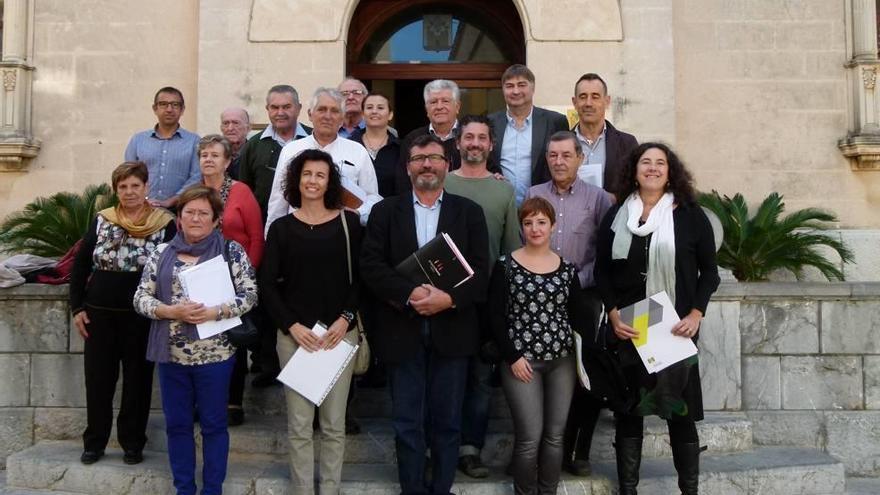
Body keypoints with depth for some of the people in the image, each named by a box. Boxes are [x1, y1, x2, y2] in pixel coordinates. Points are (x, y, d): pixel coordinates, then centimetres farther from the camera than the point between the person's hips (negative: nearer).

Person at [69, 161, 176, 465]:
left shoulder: (165, 224, -4)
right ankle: (94, 441, 24)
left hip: (142, 315, -2)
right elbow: (79, 266, 9)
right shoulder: (101, 221, 4)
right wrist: (78, 307, 3)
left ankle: (132, 443, 20)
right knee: (98, 379, 9)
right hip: (99, 313, 3)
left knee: (137, 379, 6)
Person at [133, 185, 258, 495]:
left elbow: (250, 295, -6)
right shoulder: (161, 253, 6)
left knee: (213, 424, 8)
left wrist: (216, 311, -20)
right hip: (171, 354, 3)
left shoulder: (231, 251, -2)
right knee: (177, 423, 12)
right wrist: (171, 311, -14)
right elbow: (141, 298, 3)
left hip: (215, 354, -3)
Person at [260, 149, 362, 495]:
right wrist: (292, 326, -9)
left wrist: (346, 318, -10)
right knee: (299, 425, 5)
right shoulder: (281, 227, 3)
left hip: (339, 333, 0)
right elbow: (267, 284, 2)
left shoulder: (349, 222, 2)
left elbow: (361, 277, 3)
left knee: (334, 424, 7)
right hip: (294, 334, 0)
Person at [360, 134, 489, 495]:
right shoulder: (385, 211, 5)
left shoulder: (469, 212, 6)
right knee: (407, 422, 7)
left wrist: (449, 298, -19)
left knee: (447, 420, 10)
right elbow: (371, 265, -5)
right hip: (402, 330, 0)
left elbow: (480, 270, -2)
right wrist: (409, 293, -20)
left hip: (452, 329, 1)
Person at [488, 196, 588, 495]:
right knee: (529, 437, -4)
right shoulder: (505, 266, -3)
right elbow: (495, 316, -5)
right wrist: (513, 357, -10)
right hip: (521, 360, -3)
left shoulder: (568, 269, 6)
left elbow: (577, 316, 10)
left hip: (562, 361, 3)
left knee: (555, 435, 8)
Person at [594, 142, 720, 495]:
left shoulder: (690, 215, 2)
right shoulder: (616, 215, 8)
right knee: (628, 409, 7)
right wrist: (613, 314, -6)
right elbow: (602, 271, 8)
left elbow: (709, 271, 4)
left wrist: (696, 314, -10)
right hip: (627, 329, 2)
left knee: (680, 410, 3)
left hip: (676, 329, -2)